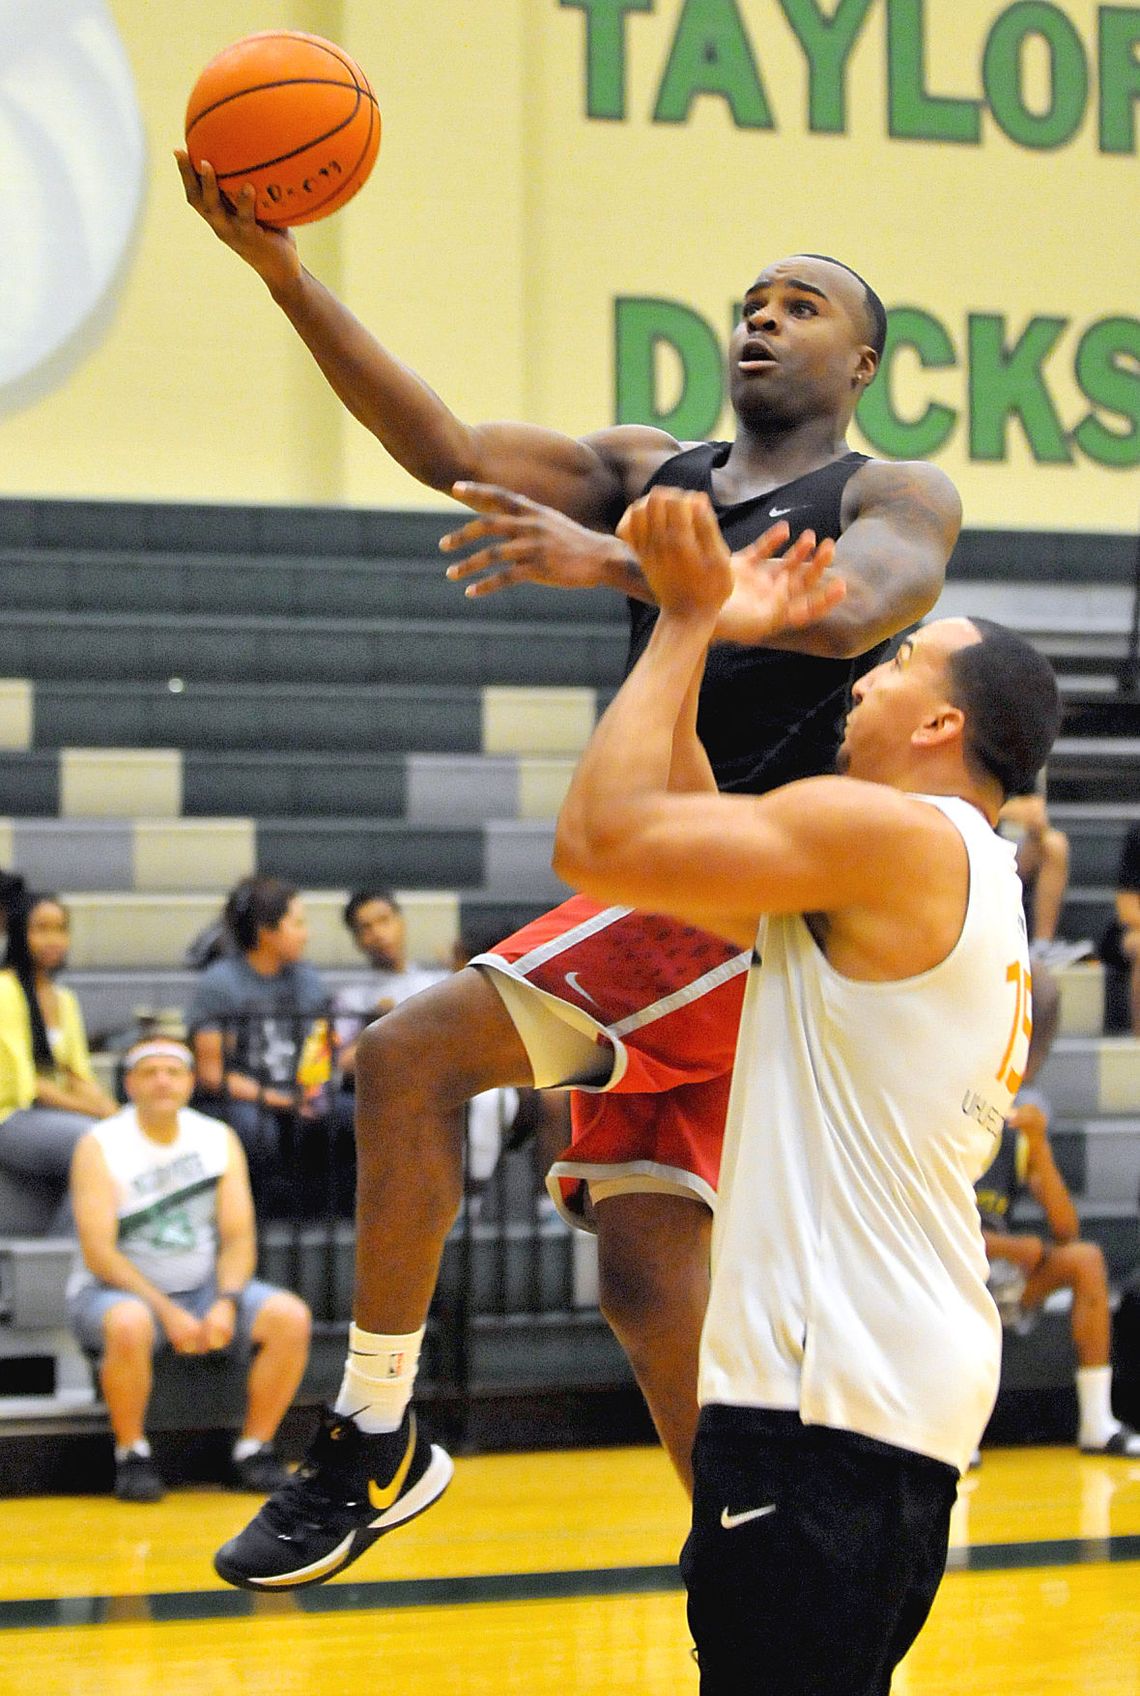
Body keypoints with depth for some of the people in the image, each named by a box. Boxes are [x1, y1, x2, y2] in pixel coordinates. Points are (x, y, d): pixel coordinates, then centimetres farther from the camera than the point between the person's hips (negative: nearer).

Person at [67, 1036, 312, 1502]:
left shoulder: (219, 1139, 3)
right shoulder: (100, 1147, -10)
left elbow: (238, 1237, 0)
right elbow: (98, 1253, -16)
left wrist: (226, 1303, -20)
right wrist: (168, 1313, -25)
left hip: (202, 1288, 4)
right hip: (115, 1289, -4)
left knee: (290, 1316, -20)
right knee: (130, 1324, -40)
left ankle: (254, 1447, -7)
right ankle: (132, 1454, -18)